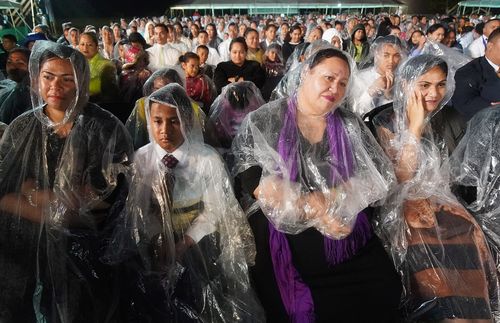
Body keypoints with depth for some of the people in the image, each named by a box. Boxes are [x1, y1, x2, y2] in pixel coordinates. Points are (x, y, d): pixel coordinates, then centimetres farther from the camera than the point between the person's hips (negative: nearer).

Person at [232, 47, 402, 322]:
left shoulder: (350, 126, 8)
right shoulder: (262, 122, -2)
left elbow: (378, 178, -1)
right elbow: (258, 185, -11)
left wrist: (328, 199, -16)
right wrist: (317, 210, -14)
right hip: (285, 251, -3)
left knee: (381, 301, -6)